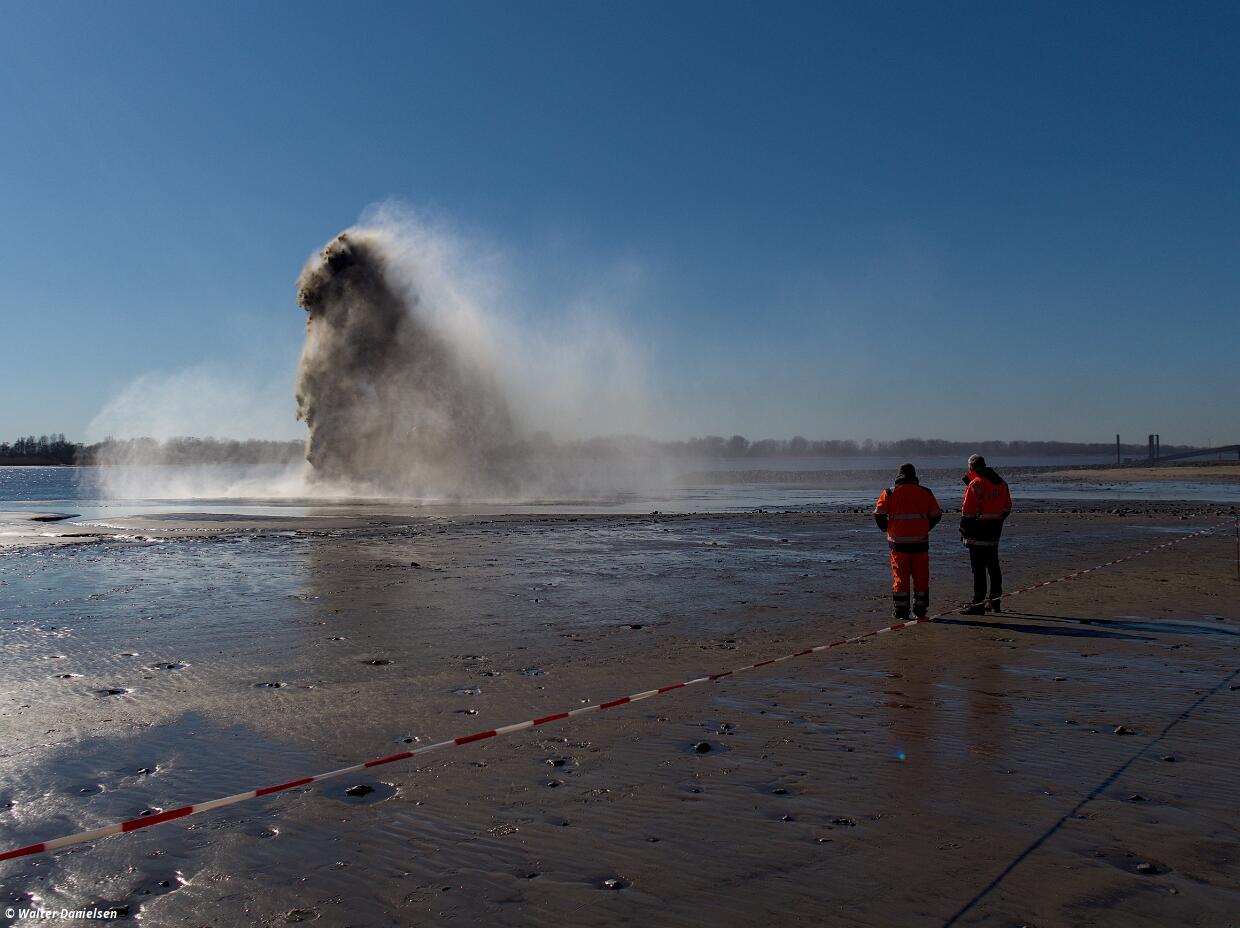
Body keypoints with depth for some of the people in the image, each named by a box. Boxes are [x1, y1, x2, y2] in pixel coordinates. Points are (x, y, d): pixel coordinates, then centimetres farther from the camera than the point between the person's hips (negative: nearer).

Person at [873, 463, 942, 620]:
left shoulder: (890, 493, 0)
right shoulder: (926, 493, 5)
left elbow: (879, 513, -4)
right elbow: (936, 515, 6)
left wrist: (887, 530, 11)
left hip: (898, 542, -1)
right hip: (920, 541, 1)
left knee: (900, 577, 5)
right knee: (921, 577, 10)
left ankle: (901, 612, 5)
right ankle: (920, 610, 12)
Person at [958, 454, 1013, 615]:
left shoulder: (975, 485, -14)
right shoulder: (1001, 483, 11)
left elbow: (968, 511, -16)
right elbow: (1007, 507, 16)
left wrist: (963, 530, -6)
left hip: (978, 530, -8)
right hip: (995, 529, 8)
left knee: (978, 568, -6)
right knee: (993, 566, 16)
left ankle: (978, 604, -6)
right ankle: (994, 602, 23)